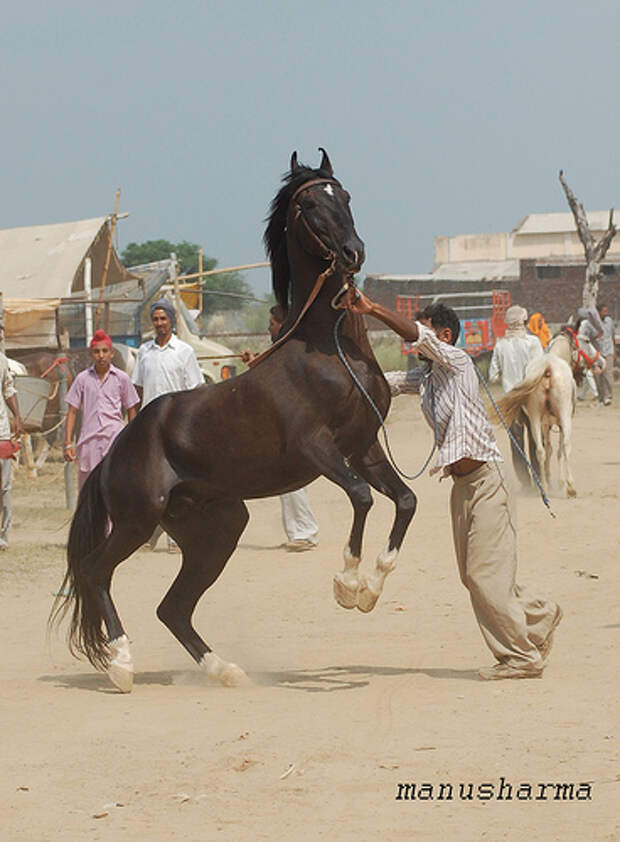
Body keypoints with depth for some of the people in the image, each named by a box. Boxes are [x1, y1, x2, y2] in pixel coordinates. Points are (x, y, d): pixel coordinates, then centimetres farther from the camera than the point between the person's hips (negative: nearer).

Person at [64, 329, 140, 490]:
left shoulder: (121, 378, 5)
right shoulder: (82, 379, 8)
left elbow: (131, 412, 12)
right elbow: (72, 412, 9)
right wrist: (68, 443, 3)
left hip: (115, 440, -2)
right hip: (89, 440, 2)